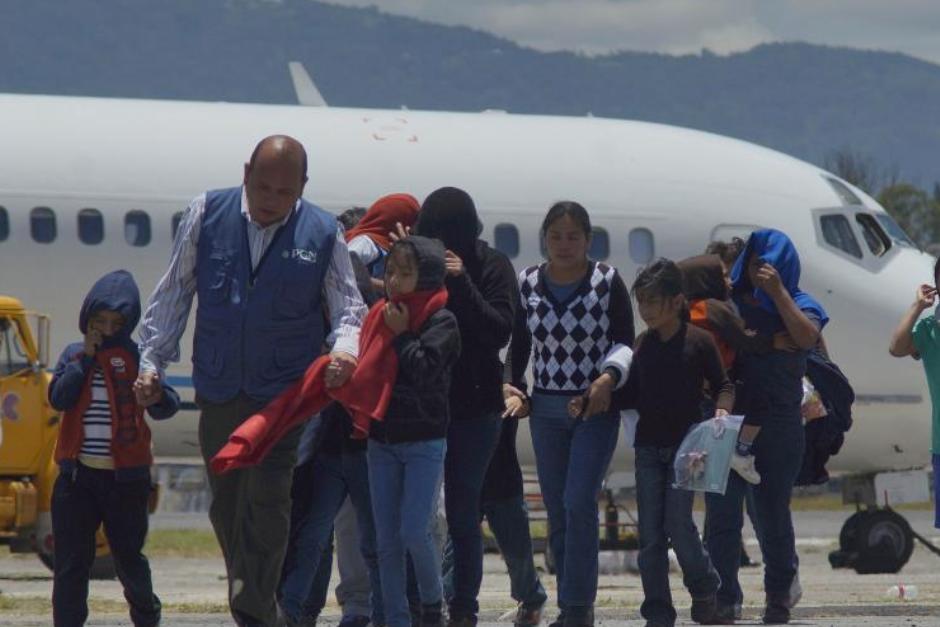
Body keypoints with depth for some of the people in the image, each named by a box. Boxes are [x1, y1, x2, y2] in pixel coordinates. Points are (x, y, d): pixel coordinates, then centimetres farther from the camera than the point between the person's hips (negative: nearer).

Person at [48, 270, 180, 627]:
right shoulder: (74, 355, 8)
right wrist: (86, 357, -11)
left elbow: (167, 407, -9)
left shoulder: (137, 357, -1)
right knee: (71, 562, 0)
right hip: (76, 476, 2)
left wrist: (158, 398, -33)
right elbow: (59, 398, -8)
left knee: (129, 557, 9)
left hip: (125, 477, -2)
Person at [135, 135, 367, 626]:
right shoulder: (207, 216, -1)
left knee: (266, 502, -13)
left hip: (282, 395, -3)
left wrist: (346, 348, -21)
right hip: (218, 394, 3)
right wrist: (152, 360, 5)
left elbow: (348, 307, 1)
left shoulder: (323, 235, -4)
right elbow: (174, 293, 7)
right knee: (225, 506, 9)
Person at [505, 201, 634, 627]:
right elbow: (519, 344, 13)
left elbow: (624, 341, -2)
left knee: (579, 503, -15)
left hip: (596, 407, -4)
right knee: (556, 512, 6)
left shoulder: (607, 282, -6)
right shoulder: (528, 284, 3)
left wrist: (609, 377, -19)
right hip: (546, 409, 4)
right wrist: (512, 386, 2)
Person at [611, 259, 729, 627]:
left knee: (678, 524, -11)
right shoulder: (643, 345, 8)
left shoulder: (699, 342, -5)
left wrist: (722, 408, -18)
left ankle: (704, 589, 14)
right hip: (648, 445, 4)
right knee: (650, 533, 0)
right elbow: (631, 395, 13)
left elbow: (723, 385, 2)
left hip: (685, 445, -4)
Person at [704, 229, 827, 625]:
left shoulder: (798, 305, 5)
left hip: (778, 425, 0)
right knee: (721, 512, -3)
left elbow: (808, 337, -15)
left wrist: (777, 291, -16)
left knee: (772, 511, 7)